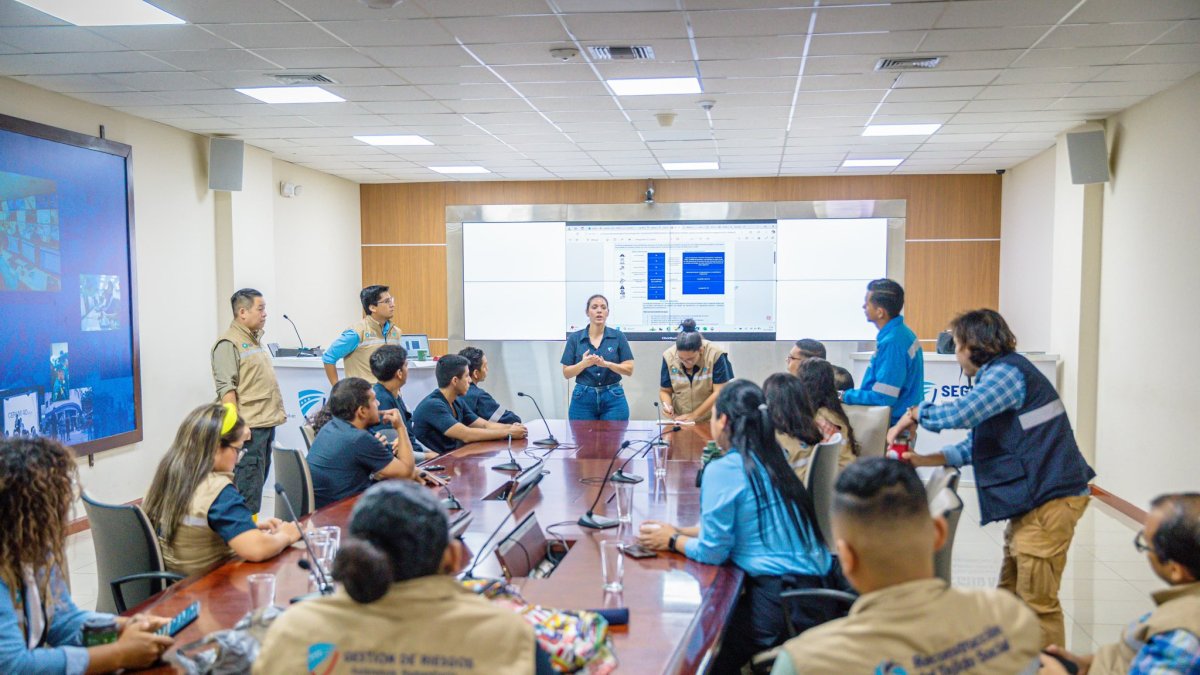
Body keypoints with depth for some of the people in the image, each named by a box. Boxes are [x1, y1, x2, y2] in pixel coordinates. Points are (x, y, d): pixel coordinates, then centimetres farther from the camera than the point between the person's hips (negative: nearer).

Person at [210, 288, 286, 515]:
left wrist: (277, 411, 22)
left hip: (267, 424, 9)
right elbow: (226, 388, -17)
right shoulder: (228, 343, -11)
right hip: (248, 427, -9)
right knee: (248, 489, -8)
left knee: (259, 481, 13)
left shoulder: (257, 340, 18)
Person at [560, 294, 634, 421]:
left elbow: (629, 370, -2)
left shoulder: (618, 336, 2)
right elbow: (566, 373, 1)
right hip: (583, 398, 0)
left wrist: (607, 364, -19)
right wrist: (584, 364, -18)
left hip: (613, 398, 0)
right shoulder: (574, 338, 3)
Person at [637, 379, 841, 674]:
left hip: (785, 603, -8)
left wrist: (673, 541, 7)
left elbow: (711, 552, -10)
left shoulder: (723, 470, -14)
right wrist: (680, 531, 20)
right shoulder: (770, 460, 10)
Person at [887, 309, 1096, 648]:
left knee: (1037, 601, -4)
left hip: (1050, 499, -10)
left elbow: (961, 413, -27)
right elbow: (976, 444, 16)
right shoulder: (999, 374, 18)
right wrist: (924, 460, 8)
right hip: (1031, 498, 10)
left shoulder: (1007, 371, -14)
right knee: (1010, 595, 15)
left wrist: (915, 413, -10)